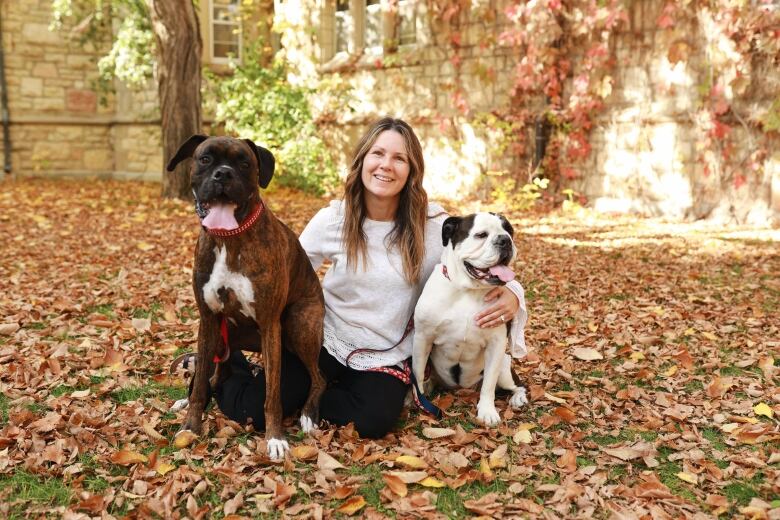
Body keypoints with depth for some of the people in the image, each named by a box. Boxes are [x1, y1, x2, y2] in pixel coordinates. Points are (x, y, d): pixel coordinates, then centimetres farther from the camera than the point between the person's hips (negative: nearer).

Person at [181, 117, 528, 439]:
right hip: (323, 342, 0)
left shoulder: (432, 225, -10)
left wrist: (510, 295, -25)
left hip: (385, 357, 1)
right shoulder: (332, 219, -7)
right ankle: (225, 366, 20)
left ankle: (298, 392, 2)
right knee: (256, 412, -16)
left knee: (375, 420, -28)